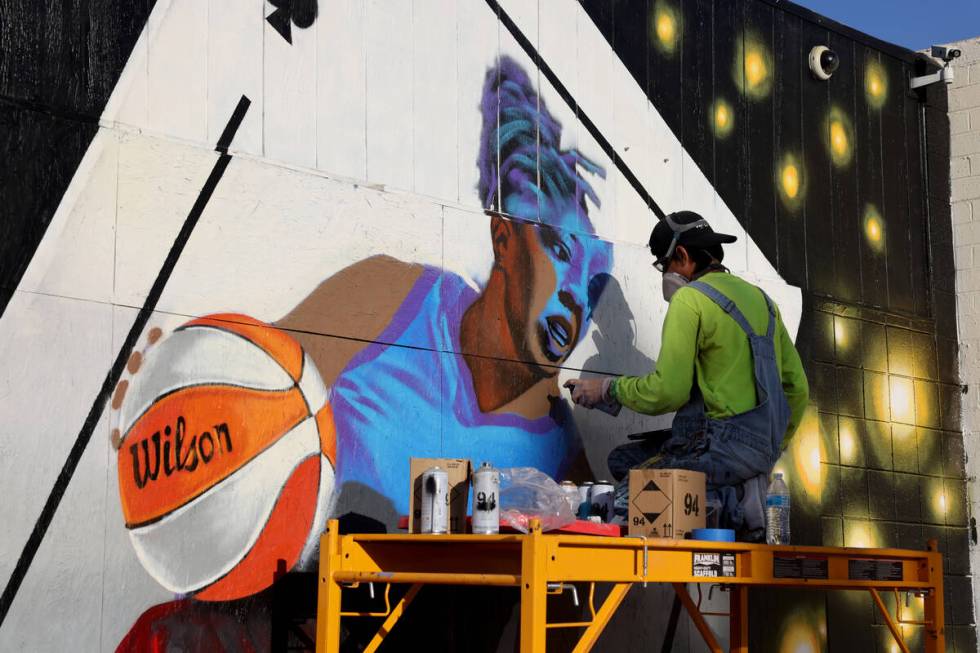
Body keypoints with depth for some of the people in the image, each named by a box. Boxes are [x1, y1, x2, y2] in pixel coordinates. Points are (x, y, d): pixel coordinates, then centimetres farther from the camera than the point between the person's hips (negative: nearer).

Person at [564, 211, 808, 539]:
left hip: (721, 443, -9)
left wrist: (607, 389, 1)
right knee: (622, 459, 17)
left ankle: (729, 502, -14)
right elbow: (797, 388, 19)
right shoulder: (761, 299, 17)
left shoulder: (691, 299, -8)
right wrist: (770, 450, 31)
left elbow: (668, 392, -15)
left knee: (626, 501, -6)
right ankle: (736, 491, 4)